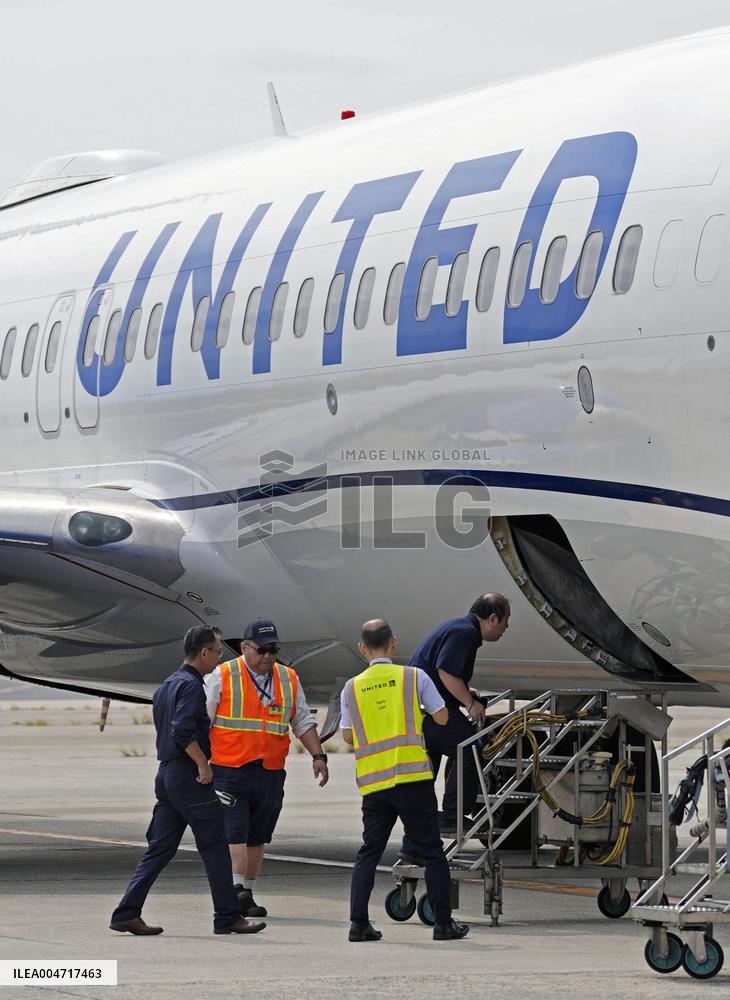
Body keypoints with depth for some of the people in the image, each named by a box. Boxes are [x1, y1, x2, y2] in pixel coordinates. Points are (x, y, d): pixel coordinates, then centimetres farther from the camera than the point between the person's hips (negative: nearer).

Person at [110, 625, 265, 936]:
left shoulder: (166, 686, 17)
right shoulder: (191, 685, -13)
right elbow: (182, 730, -24)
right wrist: (204, 765, -18)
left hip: (166, 772, 9)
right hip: (189, 775, -9)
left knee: (160, 848, 8)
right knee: (215, 846, -1)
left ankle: (127, 913, 2)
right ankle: (227, 917, 4)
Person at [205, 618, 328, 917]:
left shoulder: (289, 680, 13)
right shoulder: (222, 677, 0)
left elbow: (303, 722, 20)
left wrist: (318, 756, 8)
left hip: (270, 774, 4)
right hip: (229, 771, -4)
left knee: (257, 837, 8)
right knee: (234, 832, -14)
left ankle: (247, 895, 15)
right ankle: (237, 891, -22)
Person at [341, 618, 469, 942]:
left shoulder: (352, 688, 8)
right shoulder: (414, 677, 0)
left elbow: (348, 736, 15)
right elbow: (441, 718, 6)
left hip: (373, 783, 3)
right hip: (413, 777, -2)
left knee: (368, 853, 10)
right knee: (431, 852, 5)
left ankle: (359, 923, 1)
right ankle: (443, 923, 6)